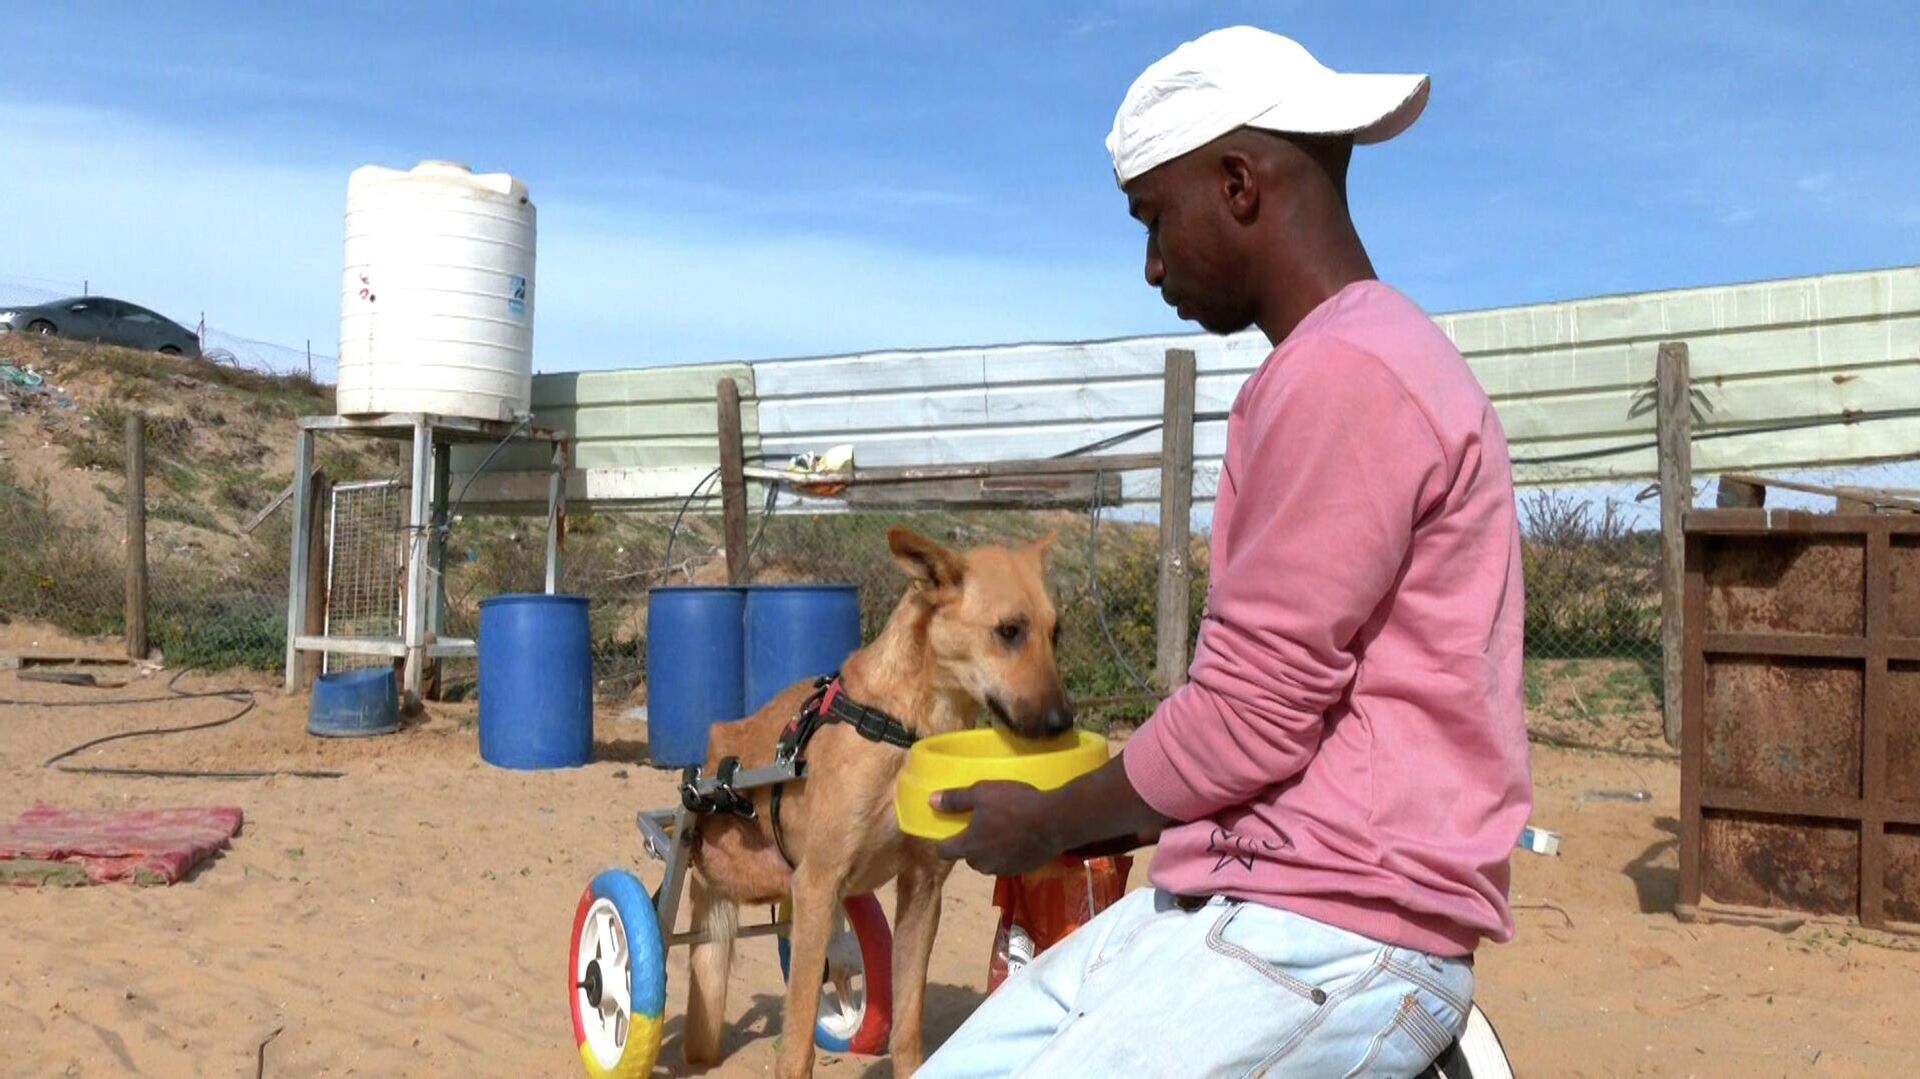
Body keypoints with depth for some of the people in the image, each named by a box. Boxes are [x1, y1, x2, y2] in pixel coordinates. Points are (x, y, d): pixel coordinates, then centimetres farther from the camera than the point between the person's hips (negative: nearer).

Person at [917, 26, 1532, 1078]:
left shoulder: (1341, 371, -17)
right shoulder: (1355, 358, 18)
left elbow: (1249, 719, -18)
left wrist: (1052, 822, -2)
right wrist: (1112, 814, 13)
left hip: (1333, 926, -10)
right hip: (1246, 888, 10)